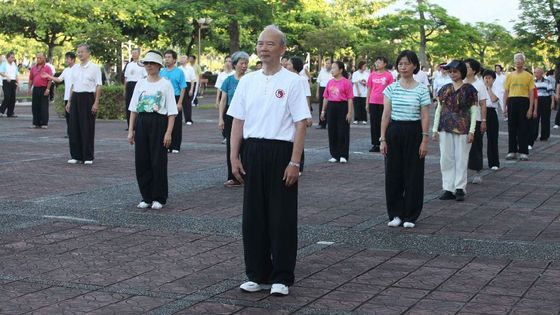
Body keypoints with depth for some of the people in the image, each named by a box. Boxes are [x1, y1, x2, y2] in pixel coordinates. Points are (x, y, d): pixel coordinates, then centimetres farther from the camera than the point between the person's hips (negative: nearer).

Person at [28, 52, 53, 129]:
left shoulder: (47, 68, -3)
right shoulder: (33, 68, 12)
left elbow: (50, 80, -8)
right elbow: (31, 79, 15)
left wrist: (48, 89, -15)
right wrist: (30, 88, 8)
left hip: (43, 89, -5)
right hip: (35, 89, 5)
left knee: (44, 107, -4)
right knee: (35, 107, 6)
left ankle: (44, 123, 0)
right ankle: (36, 123, 13)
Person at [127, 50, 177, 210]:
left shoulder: (165, 84, -3)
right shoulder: (140, 83, 10)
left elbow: (172, 111, -6)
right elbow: (133, 109, 11)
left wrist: (168, 132, -13)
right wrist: (131, 130, 6)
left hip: (158, 123, -4)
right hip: (141, 122, 5)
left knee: (158, 162, -1)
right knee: (141, 161, 5)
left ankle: (158, 198, 11)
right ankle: (146, 197, 17)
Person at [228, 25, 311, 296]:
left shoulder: (291, 81, -4)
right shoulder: (247, 81, 9)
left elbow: (300, 124, -7)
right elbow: (238, 121, 11)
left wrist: (294, 162, -13)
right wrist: (234, 157, 5)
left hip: (281, 152, -4)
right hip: (252, 151, 4)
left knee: (281, 218, 2)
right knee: (253, 216, 9)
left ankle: (281, 278, 13)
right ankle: (257, 275, 21)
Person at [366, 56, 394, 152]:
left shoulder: (388, 75, -2)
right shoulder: (372, 75, 6)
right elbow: (369, 89, 11)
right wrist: (367, 103, 8)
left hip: (383, 103, -3)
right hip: (373, 102, 3)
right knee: (373, 124, 5)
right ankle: (375, 144, 11)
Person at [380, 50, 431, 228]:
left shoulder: (422, 90, -2)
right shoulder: (391, 88, 3)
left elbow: (425, 117, -2)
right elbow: (386, 115, 3)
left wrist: (424, 140, -8)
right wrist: (383, 139, -2)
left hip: (413, 133, -2)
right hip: (394, 132, 2)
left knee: (413, 174, 3)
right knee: (393, 173, 4)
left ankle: (410, 216, 13)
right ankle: (395, 214, 16)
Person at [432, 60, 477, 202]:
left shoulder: (469, 89, -1)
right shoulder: (445, 89, 10)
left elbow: (473, 111, -2)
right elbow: (439, 109, 11)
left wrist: (471, 131, -9)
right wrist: (435, 129, 5)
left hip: (462, 128, -4)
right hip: (445, 128, 4)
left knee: (461, 159, 1)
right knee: (446, 159, 4)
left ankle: (460, 189, 8)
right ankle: (448, 189, 10)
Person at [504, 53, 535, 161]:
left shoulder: (528, 76, 3)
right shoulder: (510, 76, 10)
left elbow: (531, 93, 1)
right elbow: (506, 92, 11)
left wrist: (530, 108, -6)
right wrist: (505, 106, 3)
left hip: (524, 102, -2)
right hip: (512, 101, 2)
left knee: (524, 128, -1)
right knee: (512, 127, 6)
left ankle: (524, 152, 4)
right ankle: (512, 151, 13)